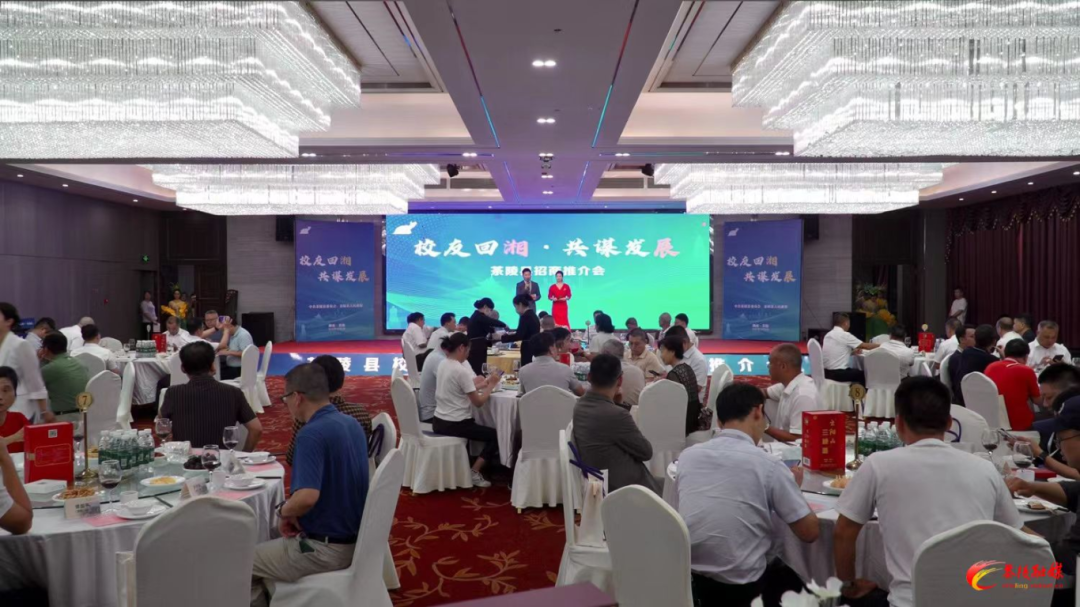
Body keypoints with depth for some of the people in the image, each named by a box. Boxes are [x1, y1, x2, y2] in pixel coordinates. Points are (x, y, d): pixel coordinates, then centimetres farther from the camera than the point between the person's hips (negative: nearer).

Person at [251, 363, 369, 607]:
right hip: (353, 539, 9)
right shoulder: (352, 424, 4)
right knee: (273, 536, 29)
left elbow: (307, 497, -35)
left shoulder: (312, 434, -23)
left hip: (324, 548, -8)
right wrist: (292, 512, 10)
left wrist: (283, 510, -13)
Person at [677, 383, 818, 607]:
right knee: (793, 575, 29)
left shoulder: (687, 456, 0)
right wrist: (793, 486, 13)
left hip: (687, 583, 4)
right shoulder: (768, 465, -13)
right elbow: (810, 532, -5)